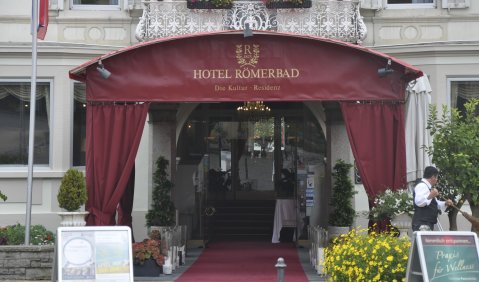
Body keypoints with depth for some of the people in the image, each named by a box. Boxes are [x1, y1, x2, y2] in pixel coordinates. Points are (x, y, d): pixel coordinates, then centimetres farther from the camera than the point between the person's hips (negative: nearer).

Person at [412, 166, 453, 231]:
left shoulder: (427, 187, 25)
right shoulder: (422, 185, -10)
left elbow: (433, 204, 33)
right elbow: (418, 201, -25)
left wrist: (445, 203, 19)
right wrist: (430, 196, -34)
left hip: (429, 223, 11)